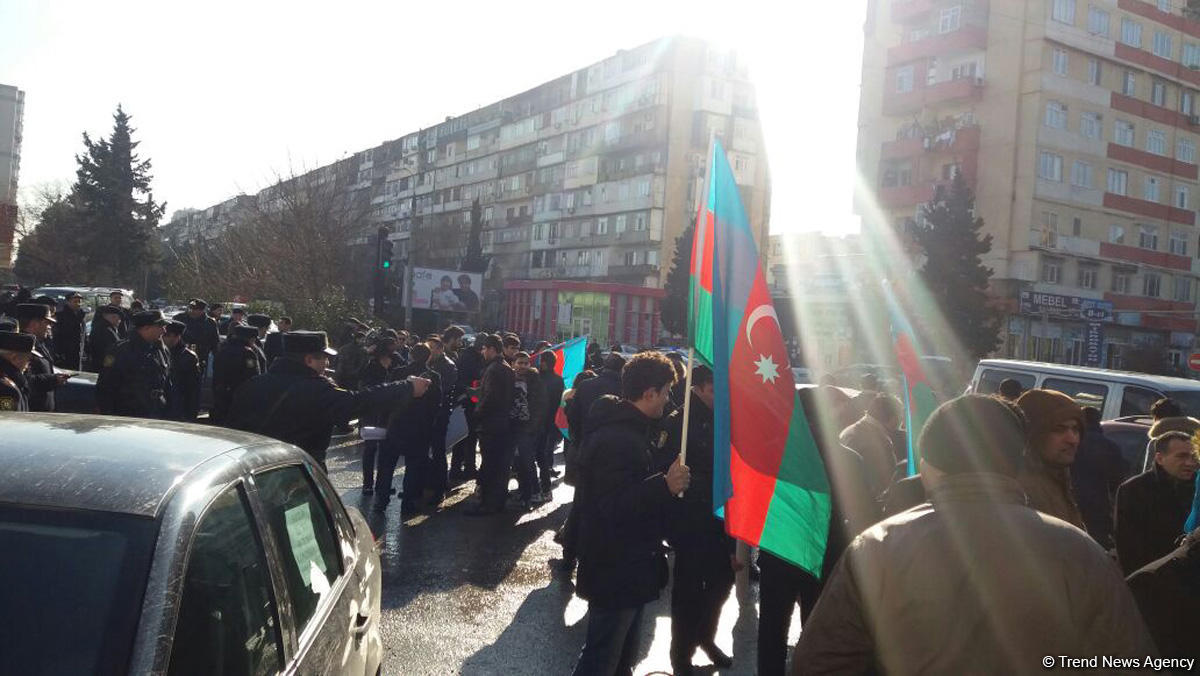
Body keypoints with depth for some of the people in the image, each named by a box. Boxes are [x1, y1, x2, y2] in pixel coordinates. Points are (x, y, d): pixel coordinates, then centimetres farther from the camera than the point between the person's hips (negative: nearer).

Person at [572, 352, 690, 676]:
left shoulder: (631, 430, 10)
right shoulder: (617, 439, -26)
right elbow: (614, 507, -32)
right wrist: (666, 486, -36)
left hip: (629, 567, 11)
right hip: (614, 572, -11)